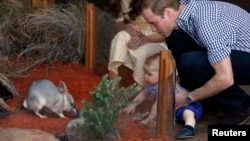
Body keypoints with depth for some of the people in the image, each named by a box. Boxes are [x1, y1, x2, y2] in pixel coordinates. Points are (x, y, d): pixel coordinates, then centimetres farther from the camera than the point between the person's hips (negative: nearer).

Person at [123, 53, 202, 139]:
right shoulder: (152, 84, 3)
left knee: (187, 112, -41)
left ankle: (189, 127, -65)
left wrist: (150, 118, -19)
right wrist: (133, 105, 17)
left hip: (187, 105, -12)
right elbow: (143, 94, 22)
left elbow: (157, 105, -27)